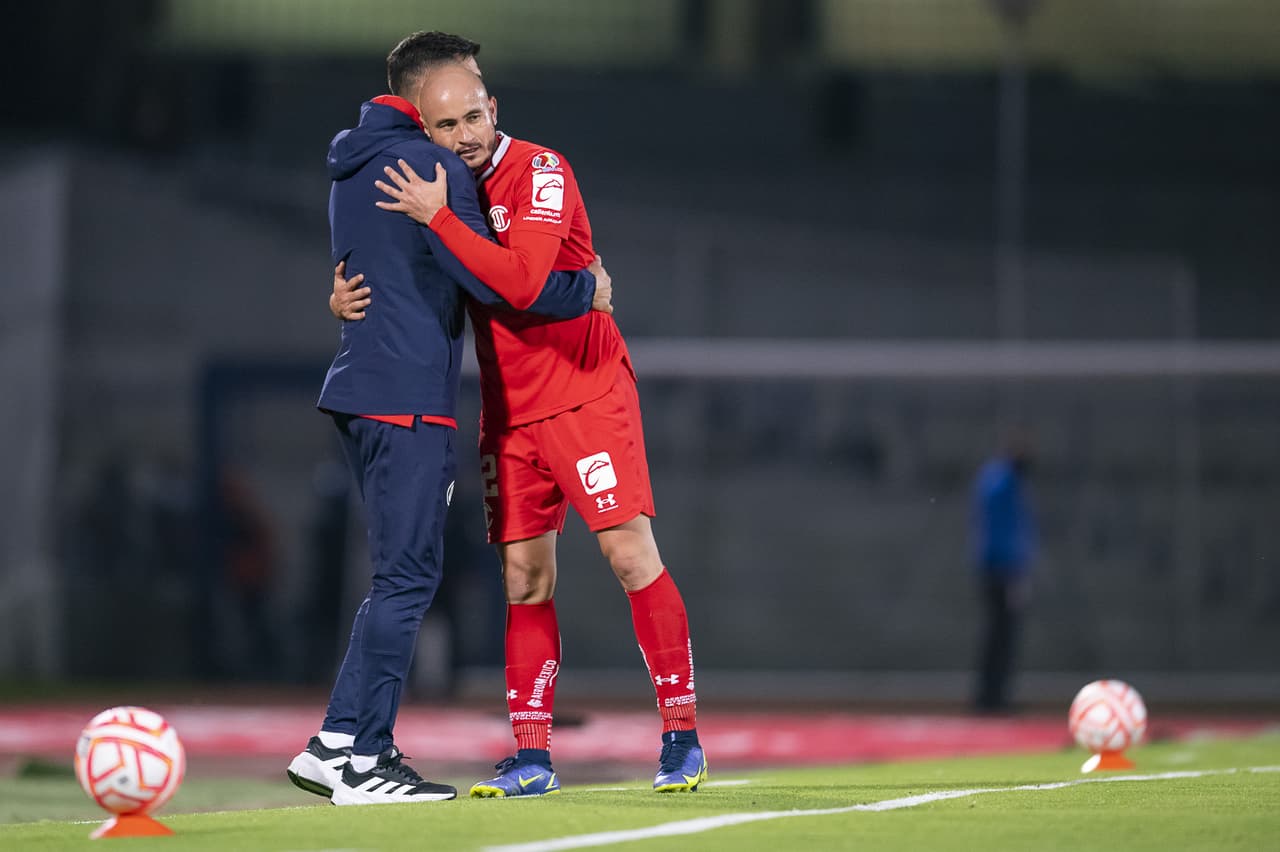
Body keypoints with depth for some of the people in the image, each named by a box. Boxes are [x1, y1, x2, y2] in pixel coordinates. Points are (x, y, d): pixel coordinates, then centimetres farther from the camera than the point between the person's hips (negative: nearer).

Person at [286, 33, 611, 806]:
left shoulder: (353, 168, 19)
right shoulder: (431, 166, -11)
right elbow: (494, 281, -13)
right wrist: (587, 292, -1)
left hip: (360, 387, 9)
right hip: (409, 394, -9)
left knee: (402, 574, 13)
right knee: (408, 577, -8)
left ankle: (349, 741, 10)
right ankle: (351, 755, -10)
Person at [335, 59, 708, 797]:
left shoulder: (540, 173, -15)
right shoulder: (445, 188, 5)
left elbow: (521, 279, -28)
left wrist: (438, 217, -27)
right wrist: (347, 295, -7)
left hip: (585, 393, -6)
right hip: (509, 410, 6)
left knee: (631, 553, -10)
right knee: (525, 580, 4)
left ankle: (683, 737, -4)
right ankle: (532, 759, 6)